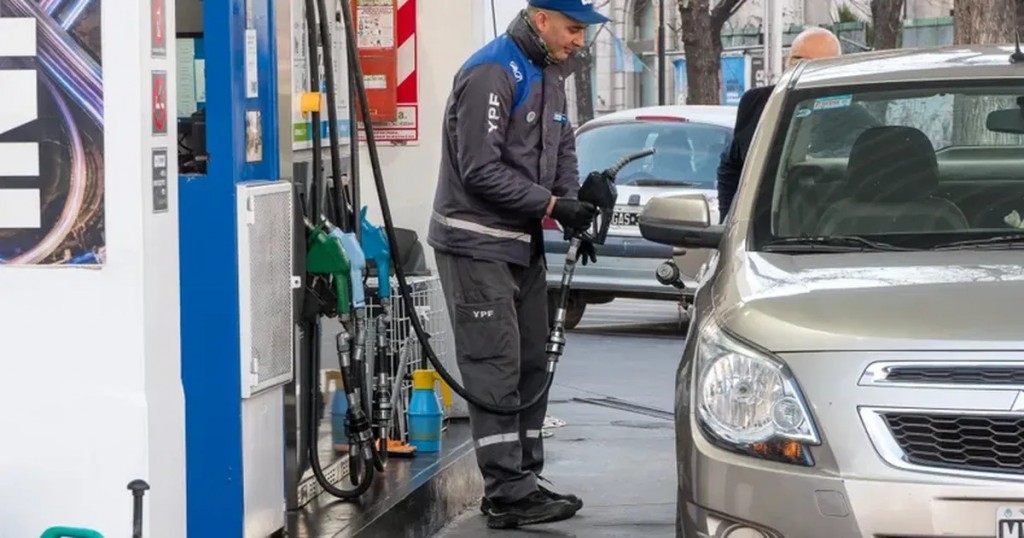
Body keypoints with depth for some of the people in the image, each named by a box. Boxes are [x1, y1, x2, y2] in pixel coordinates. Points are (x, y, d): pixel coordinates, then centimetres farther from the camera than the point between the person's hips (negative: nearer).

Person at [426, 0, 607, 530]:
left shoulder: (549, 75, 11)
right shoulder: (491, 74, -18)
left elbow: (562, 152, 16)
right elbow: (481, 170, -22)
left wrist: (576, 214, -1)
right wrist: (552, 206, -21)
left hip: (523, 243, 9)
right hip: (477, 243, -9)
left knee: (530, 366, 11)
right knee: (495, 368, -10)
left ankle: (524, 481, 17)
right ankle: (507, 494, -10)